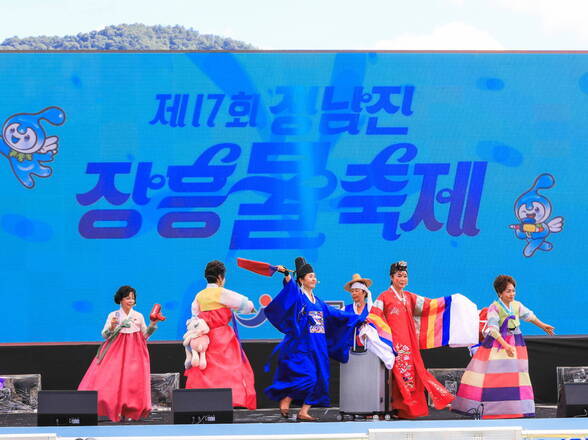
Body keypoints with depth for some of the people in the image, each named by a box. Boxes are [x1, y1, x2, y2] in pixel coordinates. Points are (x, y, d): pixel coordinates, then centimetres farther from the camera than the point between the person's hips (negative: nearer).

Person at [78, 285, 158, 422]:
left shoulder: (139, 316, 7)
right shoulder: (113, 316, 5)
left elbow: (145, 335, 12)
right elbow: (105, 335, 5)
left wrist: (152, 325, -2)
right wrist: (111, 327, -14)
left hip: (134, 352, 1)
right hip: (115, 351, -1)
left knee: (132, 380, -8)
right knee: (112, 378, -12)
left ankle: (128, 412, -3)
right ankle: (115, 410, -8)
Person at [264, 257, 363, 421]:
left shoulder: (317, 302, 19)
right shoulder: (297, 297, -3)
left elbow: (335, 313, 26)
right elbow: (290, 286, -24)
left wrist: (358, 319, 27)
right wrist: (287, 275, -45)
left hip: (318, 348, 7)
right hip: (301, 346, -7)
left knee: (318, 380, 2)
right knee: (306, 378, -17)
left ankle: (304, 412, 6)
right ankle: (285, 401, 1)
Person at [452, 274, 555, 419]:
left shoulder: (517, 306, 3)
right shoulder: (494, 308, -15)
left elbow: (529, 316, 21)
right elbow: (493, 329, -24)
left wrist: (543, 326, 32)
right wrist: (505, 345, -35)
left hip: (514, 343, 5)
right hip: (495, 343, -5)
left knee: (515, 377, 1)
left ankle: (519, 409, 7)